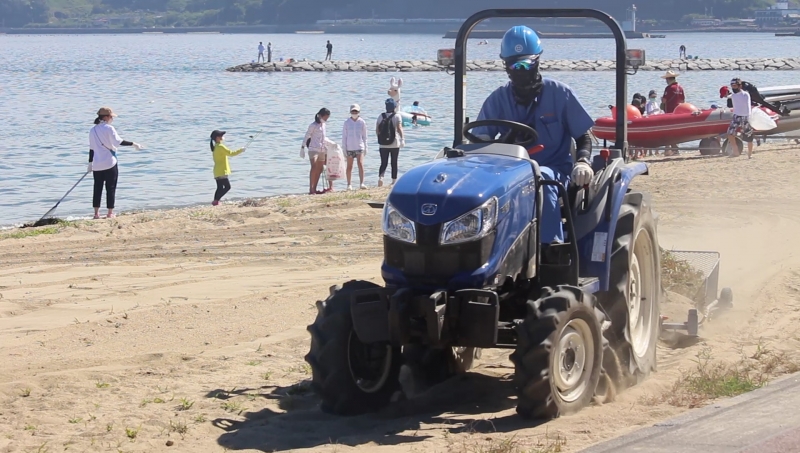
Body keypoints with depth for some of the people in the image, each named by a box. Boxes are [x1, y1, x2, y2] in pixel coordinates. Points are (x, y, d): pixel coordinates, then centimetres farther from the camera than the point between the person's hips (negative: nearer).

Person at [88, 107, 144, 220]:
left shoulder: (93, 130, 7)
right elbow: (118, 142, -19)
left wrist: (90, 163, 18)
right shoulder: (109, 128, -10)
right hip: (110, 164, -5)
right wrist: (133, 144, -13)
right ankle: (110, 213, 5)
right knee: (111, 188, 3)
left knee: (97, 188, 10)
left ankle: (96, 213, 10)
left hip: (97, 165, 5)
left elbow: (91, 148, 11)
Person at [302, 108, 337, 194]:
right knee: (314, 167, -17)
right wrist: (302, 148, -8)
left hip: (322, 150, 8)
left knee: (319, 169, 4)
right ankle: (311, 189, -20)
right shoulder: (313, 125, -5)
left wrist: (332, 143, 32)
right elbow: (306, 137, -4)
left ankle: (314, 189, 7)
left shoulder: (323, 125, 17)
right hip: (313, 149, -8)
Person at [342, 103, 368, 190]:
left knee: (360, 164, -15)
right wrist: (344, 148, 1)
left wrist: (365, 148, 8)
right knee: (349, 166, 6)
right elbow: (344, 136, 5)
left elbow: (364, 136, 9)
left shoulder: (362, 122, 3)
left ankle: (362, 183, -17)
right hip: (349, 147, 1)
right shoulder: (347, 122, 2)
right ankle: (349, 185, 13)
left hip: (359, 146, -1)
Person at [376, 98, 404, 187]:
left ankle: (380, 177, -21)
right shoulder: (397, 116, -5)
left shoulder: (381, 116, 4)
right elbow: (399, 128, -19)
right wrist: (402, 138, -15)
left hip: (382, 145, 2)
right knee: (394, 163, 9)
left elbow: (377, 130, 3)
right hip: (394, 144, -2)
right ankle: (394, 181, 13)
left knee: (383, 163, 3)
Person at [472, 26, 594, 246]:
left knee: (541, 179, -40)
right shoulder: (498, 100, 5)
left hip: (555, 172, -2)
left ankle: (551, 245, -40)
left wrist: (583, 162, -17)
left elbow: (583, 136, 4)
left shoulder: (560, 94, 0)